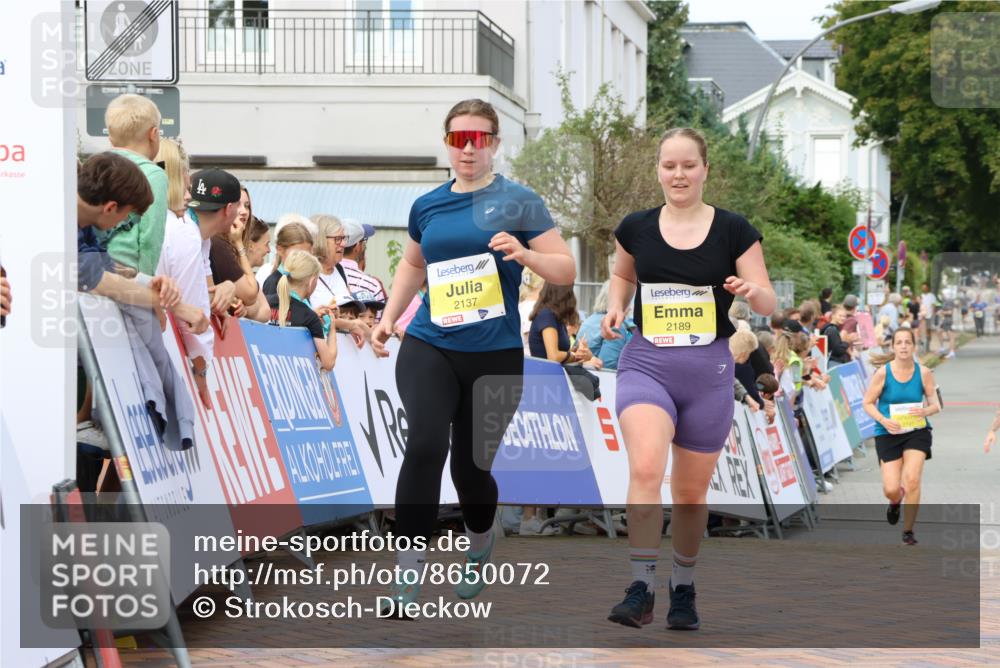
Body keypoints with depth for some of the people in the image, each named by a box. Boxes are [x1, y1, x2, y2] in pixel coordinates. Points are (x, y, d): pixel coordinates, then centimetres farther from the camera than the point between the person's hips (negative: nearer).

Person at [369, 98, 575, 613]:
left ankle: (478, 548, 40)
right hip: (429, 346, 2)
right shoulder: (427, 206, 9)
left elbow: (566, 271, -3)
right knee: (425, 445, -22)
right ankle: (407, 574, -20)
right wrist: (389, 317, 15)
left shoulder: (517, 201, -2)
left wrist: (525, 254, -21)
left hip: (494, 354, -2)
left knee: (471, 467, 6)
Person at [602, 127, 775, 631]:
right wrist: (615, 306, 3)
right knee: (645, 468, -24)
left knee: (691, 492, 10)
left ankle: (683, 589, 31)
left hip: (708, 370, 0)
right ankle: (640, 590, -22)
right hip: (646, 363, 0)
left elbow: (769, 304, -2)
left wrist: (751, 290, -24)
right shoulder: (636, 228, 3)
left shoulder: (733, 230, -2)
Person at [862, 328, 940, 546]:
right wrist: (883, 420, -20)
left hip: (917, 431, 0)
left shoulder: (924, 373, -5)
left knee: (912, 480, -16)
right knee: (891, 490, -6)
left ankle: (908, 530, 3)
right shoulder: (883, 373, -9)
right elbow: (868, 403, -2)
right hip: (888, 434, 0)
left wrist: (925, 411, -22)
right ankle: (896, 501, 36)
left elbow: (935, 404, 2)